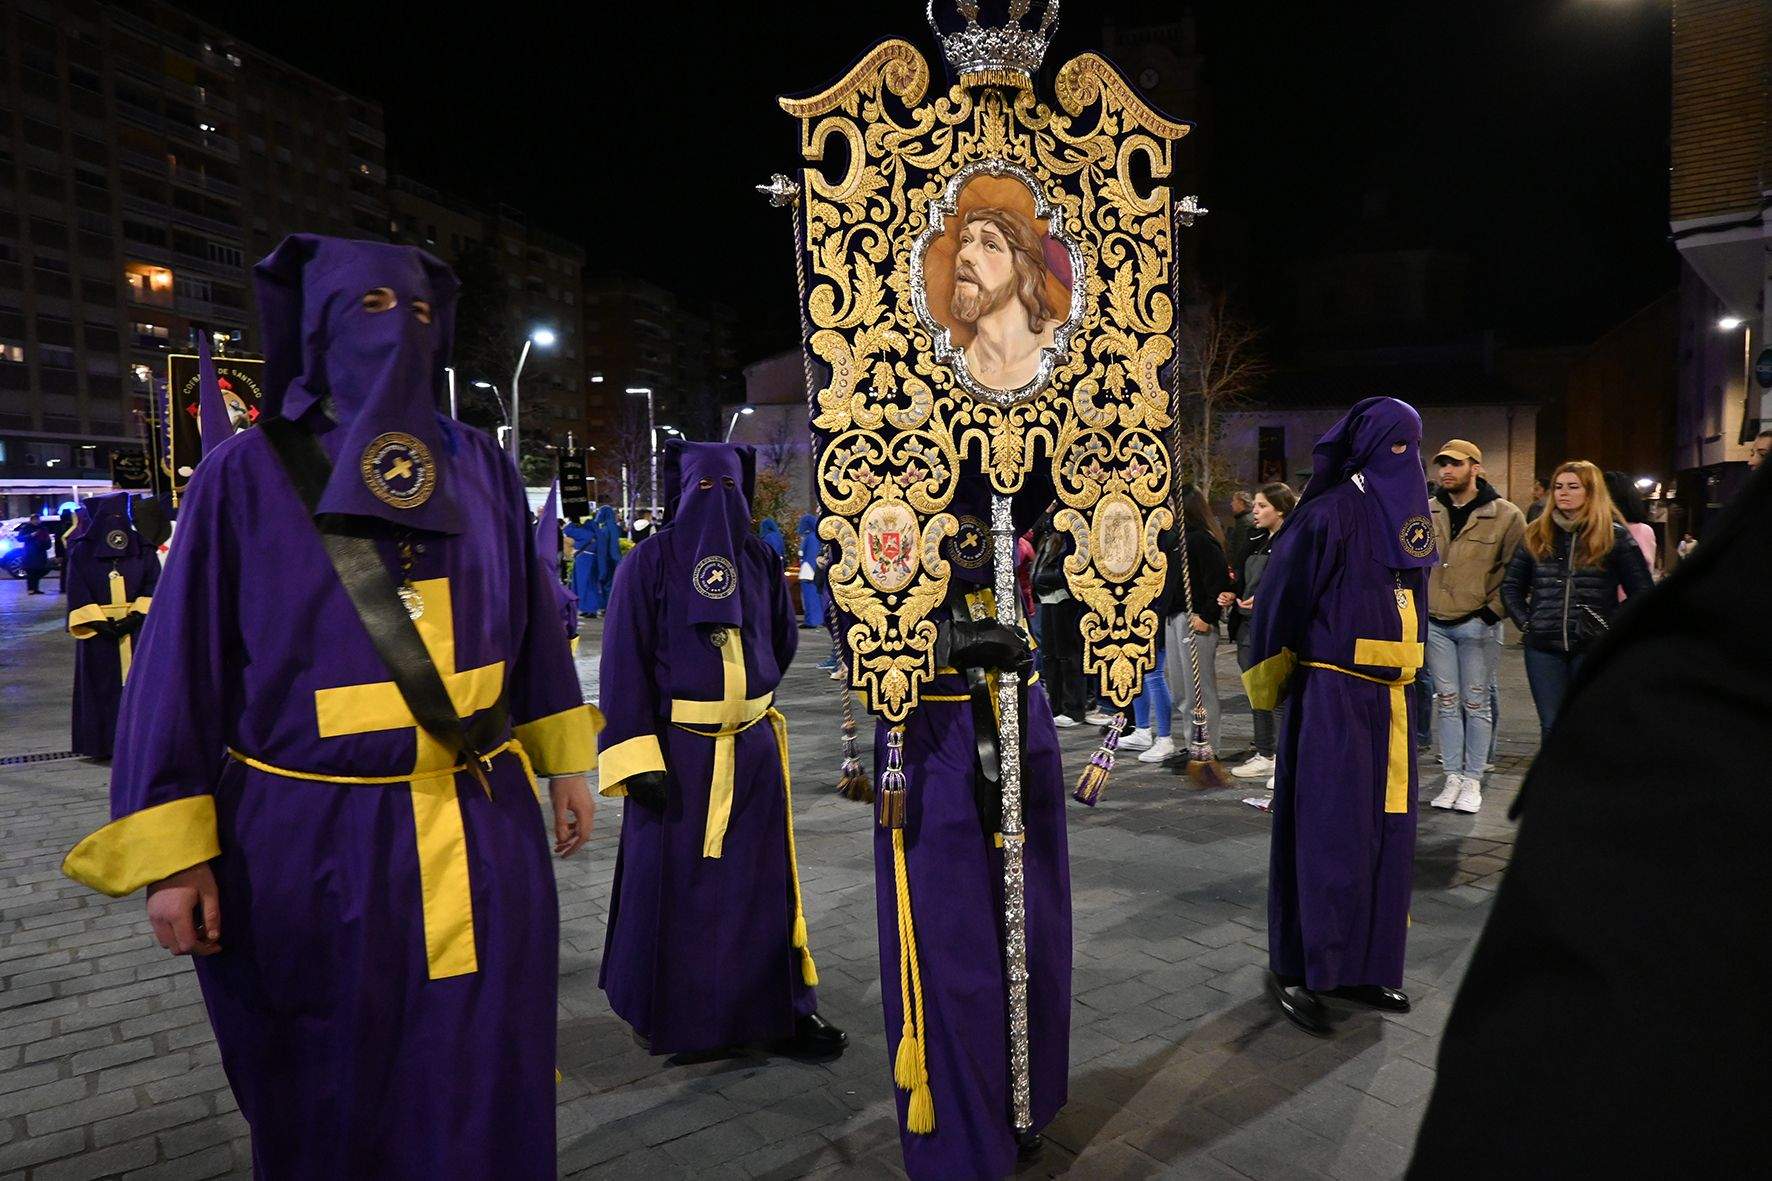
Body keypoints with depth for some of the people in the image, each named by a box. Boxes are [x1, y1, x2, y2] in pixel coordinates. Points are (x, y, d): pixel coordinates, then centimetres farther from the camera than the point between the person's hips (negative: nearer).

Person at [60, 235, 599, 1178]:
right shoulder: (247, 476, -3)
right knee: (330, 1101, 16)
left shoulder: (480, 469, 5)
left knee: (482, 1083, 12)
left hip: (482, 834, 2)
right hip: (313, 843, -2)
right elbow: (183, 660, -4)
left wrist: (564, 764, 11)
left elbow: (532, 623, 11)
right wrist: (172, 853, -6)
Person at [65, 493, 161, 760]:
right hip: (98, 631, -1)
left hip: (137, 629, 1)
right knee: (102, 687, 2)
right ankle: (103, 742, 7)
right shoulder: (82, 551, 3)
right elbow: (77, 592, -2)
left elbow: (154, 584, 1)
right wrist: (99, 623, -13)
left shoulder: (142, 549, 6)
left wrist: (136, 616, -12)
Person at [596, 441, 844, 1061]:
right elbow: (624, 660, -11)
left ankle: (782, 1005, 21)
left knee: (764, 880, 8)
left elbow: (783, 641, 20)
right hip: (676, 751, -3)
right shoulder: (649, 561, -6)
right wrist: (637, 754, -17)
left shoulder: (760, 559, 6)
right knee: (675, 883, 6)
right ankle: (667, 1010, 25)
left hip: (753, 748, 4)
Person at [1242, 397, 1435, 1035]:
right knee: (1330, 832, -5)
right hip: (1333, 693, -8)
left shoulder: (1408, 514, 13)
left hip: (1390, 696, 8)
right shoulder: (1330, 514, -13)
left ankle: (1363, 965, 22)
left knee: (1384, 831, 10)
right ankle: (1294, 967, 8)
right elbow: (1281, 597, -13)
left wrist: (1404, 683, 22)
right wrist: (1268, 682, -6)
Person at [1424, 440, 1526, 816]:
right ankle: (1453, 777, 16)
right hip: (1435, 623, 4)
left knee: (1476, 703, 4)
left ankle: (1472, 780, 13)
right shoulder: (1427, 513, 7)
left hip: (1477, 625, -3)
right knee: (1447, 702, 8)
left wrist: (1493, 609, -8)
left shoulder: (1505, 516, -5)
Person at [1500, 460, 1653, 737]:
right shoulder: (1537, 535, 9)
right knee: (1552, 728, 6)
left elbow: (1642, 592, 1)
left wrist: (1617, 628, -6)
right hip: (1544, 649, 2)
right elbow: (1511, 585, 15)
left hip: (1595, 649, -2)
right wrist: (1525, 622, 3)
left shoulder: (1614, 536, 1)